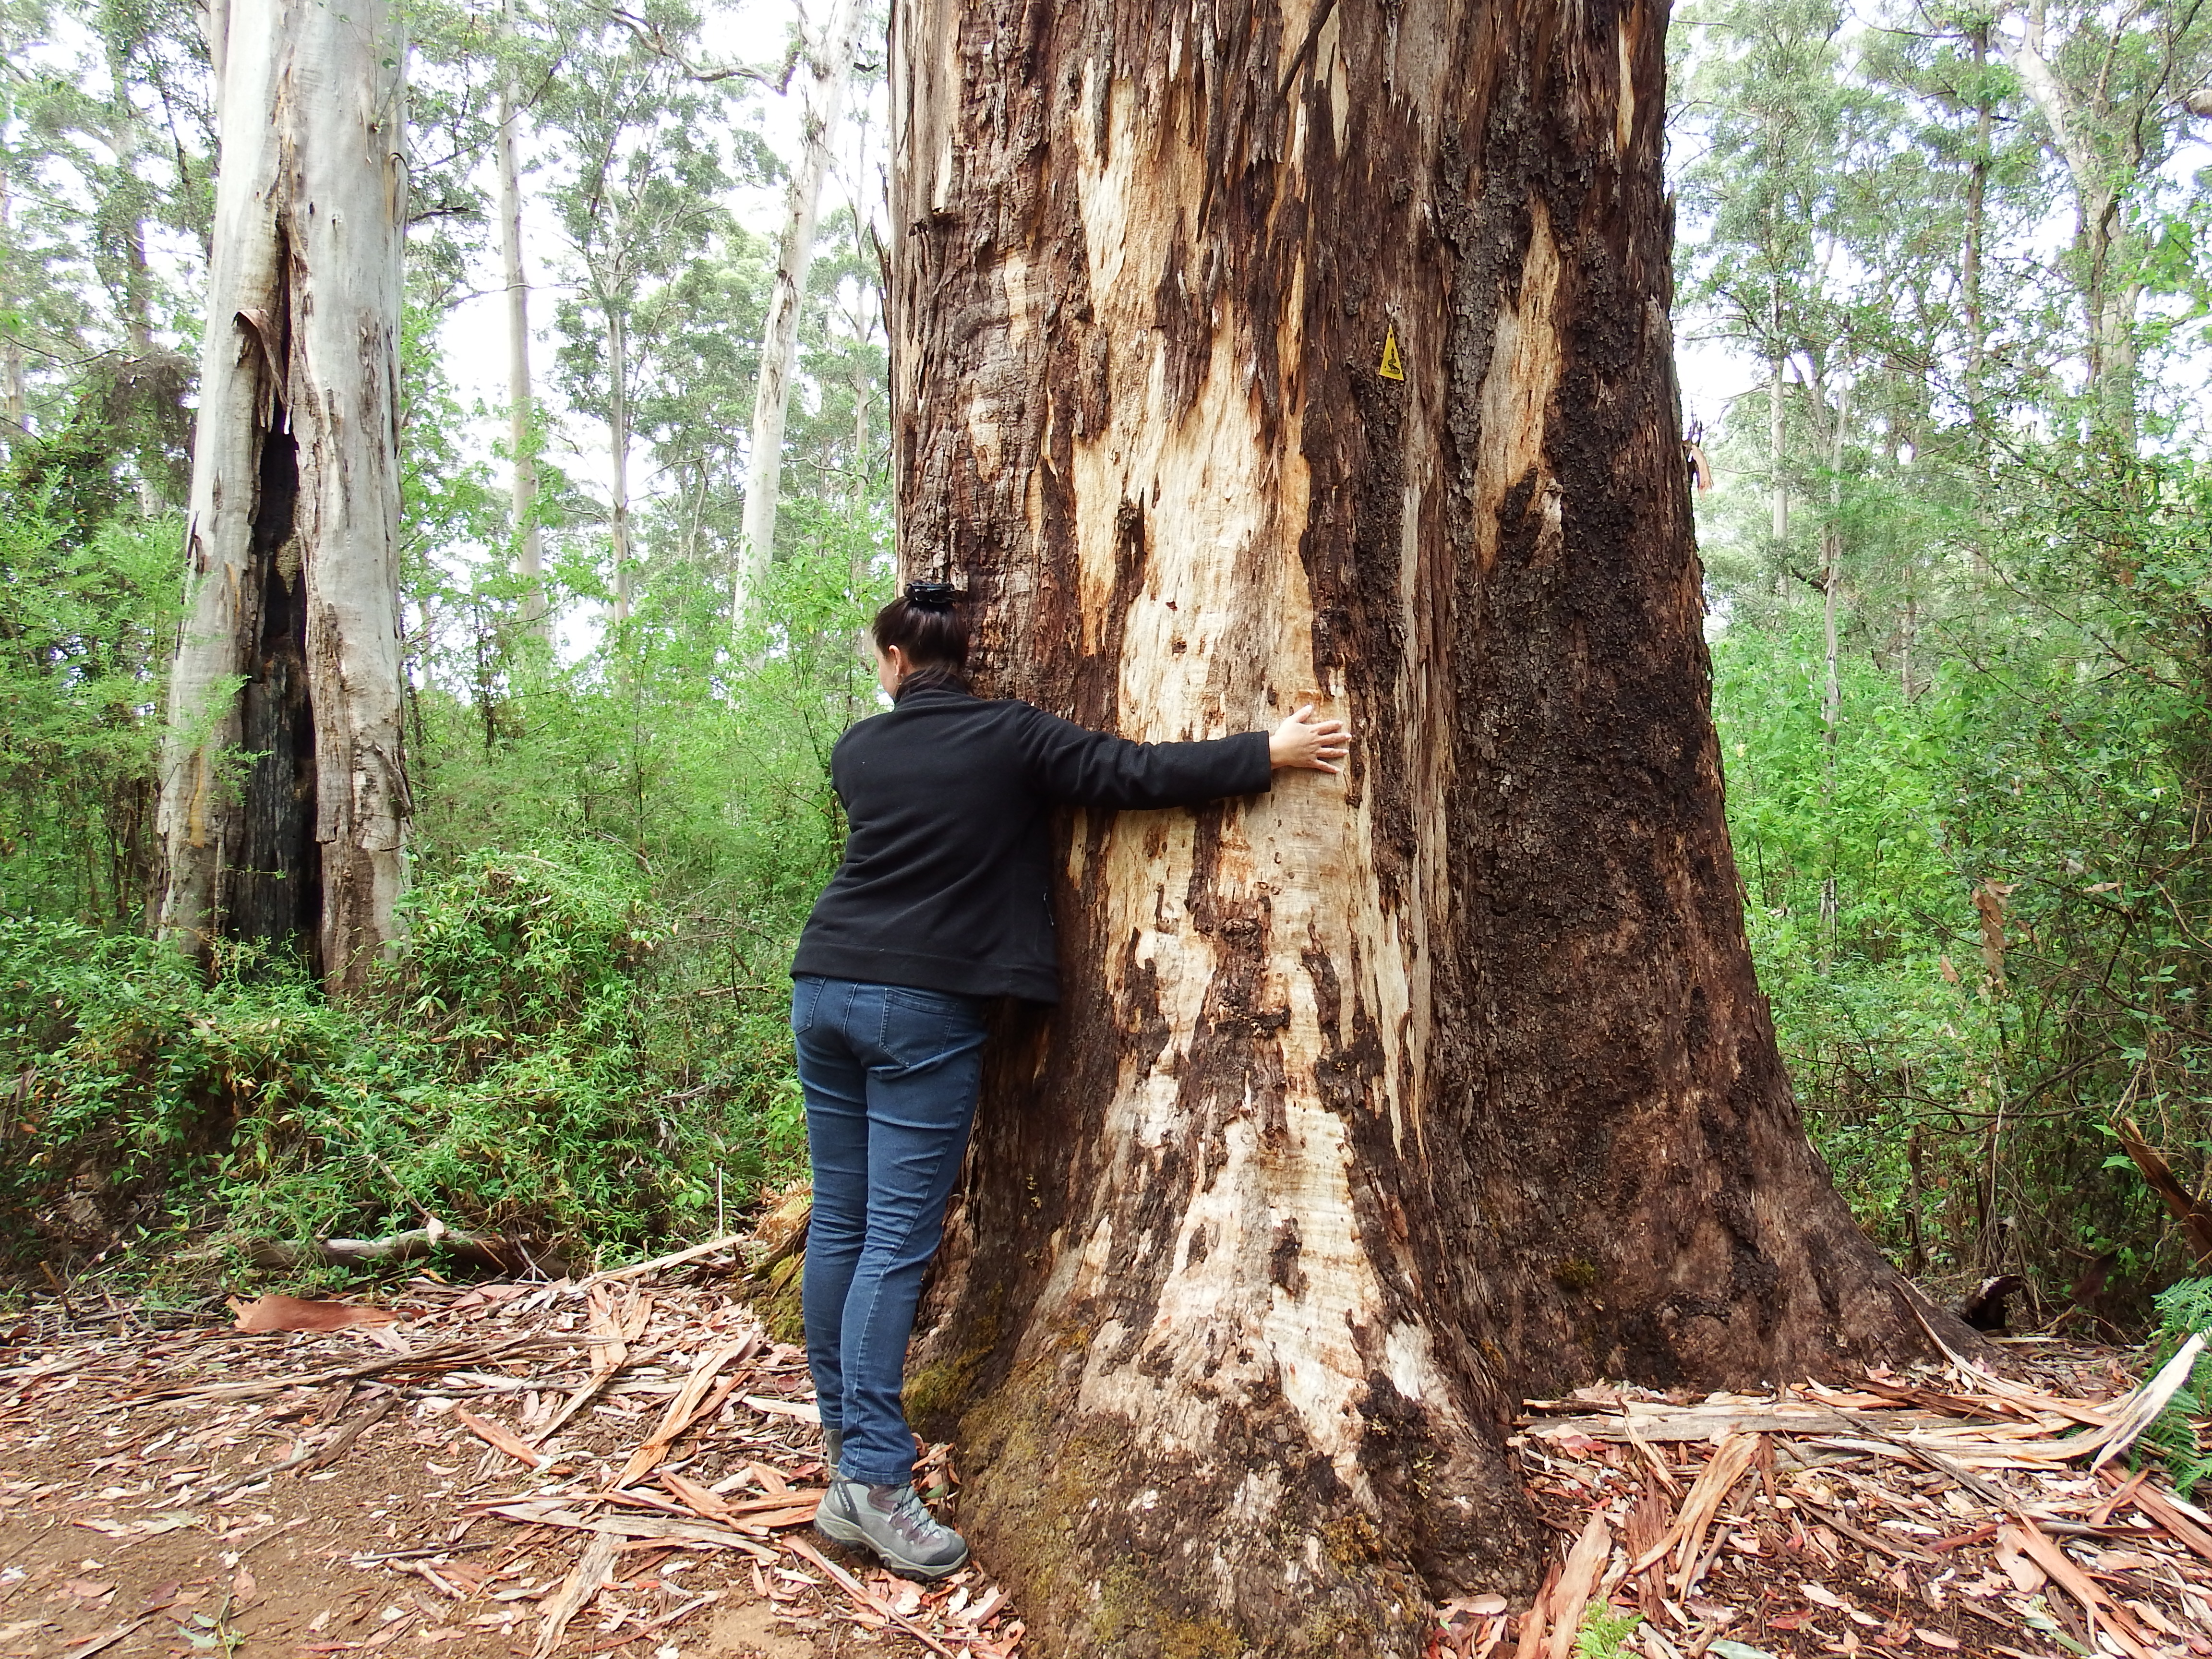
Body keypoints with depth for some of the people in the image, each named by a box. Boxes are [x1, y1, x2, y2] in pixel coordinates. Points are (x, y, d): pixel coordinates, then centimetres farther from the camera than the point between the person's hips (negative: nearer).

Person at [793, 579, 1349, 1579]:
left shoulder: (858, 749, 8)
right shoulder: (1008, 736, -4)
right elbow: (1135, 773, -7)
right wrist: (1267, 754, 1)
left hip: (825, 988, 5)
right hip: (924, 1008, -5)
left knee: (839, 1221, 13)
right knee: (897, 1240, -4)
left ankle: (842, 1431, 26)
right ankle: (869, 1477, -5)